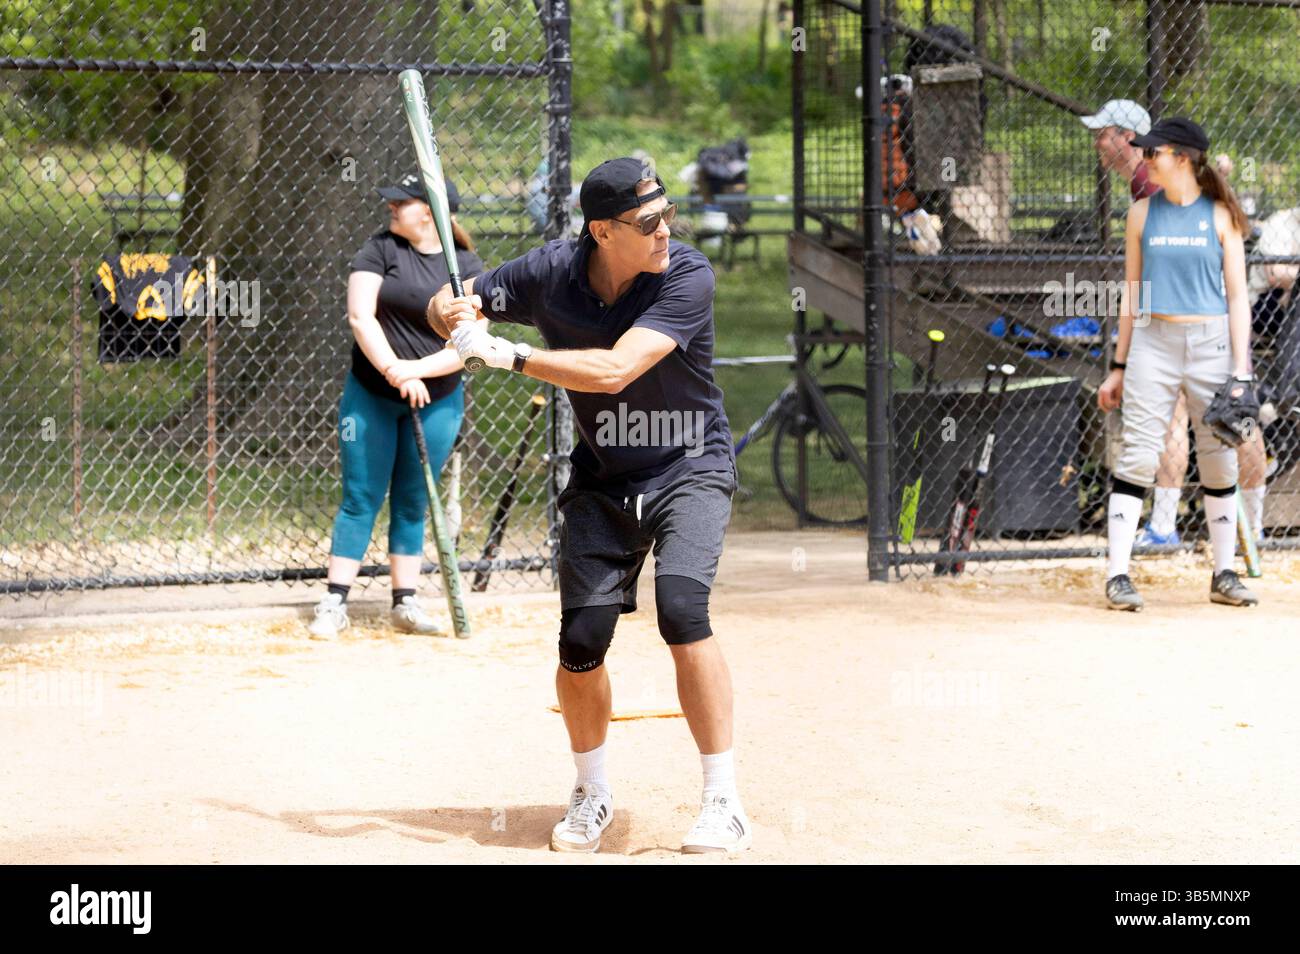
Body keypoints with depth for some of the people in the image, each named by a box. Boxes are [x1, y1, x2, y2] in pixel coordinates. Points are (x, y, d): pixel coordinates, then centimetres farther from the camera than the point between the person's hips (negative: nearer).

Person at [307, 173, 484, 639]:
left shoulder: (467, 267, -4)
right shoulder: (380, 248, -4)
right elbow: (360, 316, -13)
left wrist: (418, 370, -23)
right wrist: (393, 371, -24)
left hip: (437, 401, 1)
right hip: (371, 395, 0)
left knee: (413, 503, 8)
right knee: (361, 498, -2)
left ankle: (405, 602, 15)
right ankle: (334, 604, -1)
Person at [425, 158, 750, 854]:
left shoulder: (687, 275, -22)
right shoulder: (552, 272, -12)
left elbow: (613, 369, -32)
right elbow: (449, 304, 2)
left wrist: (503, 354, -30)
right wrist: (453, 314, -22)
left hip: (689, 471, -3)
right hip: (602, 478, 3)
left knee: (681, 607, -26)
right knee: (582, 639, -6)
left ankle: (724, 804, -16)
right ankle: (592, 794, 21)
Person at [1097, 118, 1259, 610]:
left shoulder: (1220, 215, 2)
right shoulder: (1142, 213, 8)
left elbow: (1236, 296, 2)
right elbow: (1132, 293, 12)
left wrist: (1240, 371, -5)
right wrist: (1119, 365, 9)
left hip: (1211, 342, -1)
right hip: (1154, 343, 1)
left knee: (1220, 459, 5)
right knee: (1138, 456, -7)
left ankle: (1224, 575, 15)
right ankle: (1117, 575, -7)